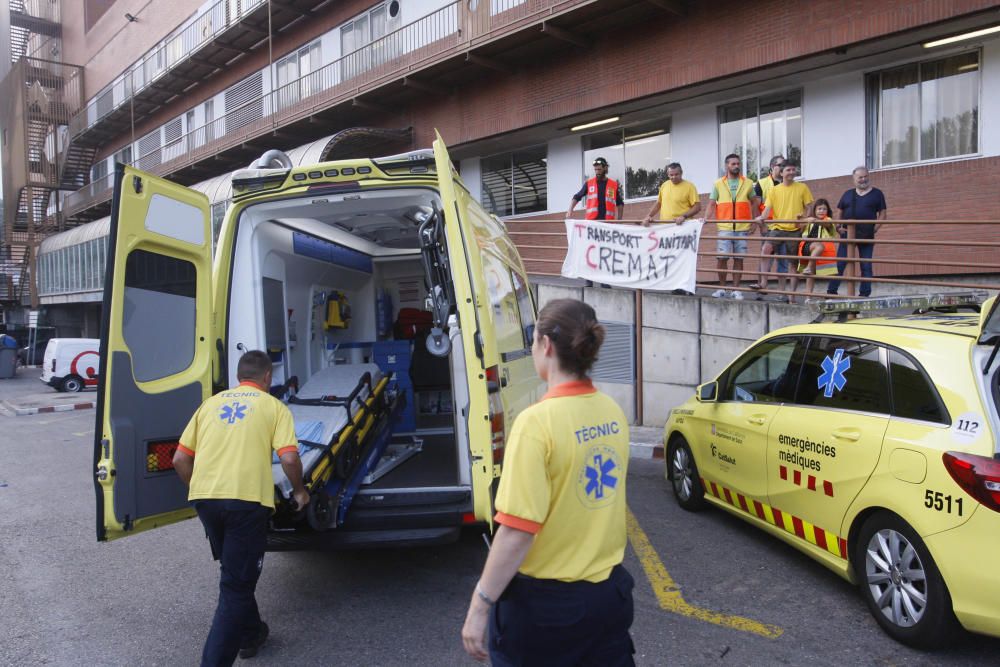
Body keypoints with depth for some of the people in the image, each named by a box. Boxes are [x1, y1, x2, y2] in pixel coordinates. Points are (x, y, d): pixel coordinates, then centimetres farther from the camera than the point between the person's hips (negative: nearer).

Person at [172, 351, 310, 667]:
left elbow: (180, 459, 13)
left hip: (204, 497, 5)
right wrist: (299, 490, 10)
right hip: (246, 499, -5)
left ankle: (249, 633, 42)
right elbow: (289, 458, -7)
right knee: (236, 584, 4)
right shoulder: (274, 406, 6)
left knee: (235, 572, 26)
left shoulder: (211, 403, 18)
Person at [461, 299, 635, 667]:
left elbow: (518, 531, -23)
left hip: (546, 602, -6)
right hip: (609, 592, 6)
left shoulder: (538, 421, -22)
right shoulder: (613, 413, -1)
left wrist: (480, 606, -14)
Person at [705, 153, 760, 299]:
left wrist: (752, 219, 5)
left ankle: (736, 289, 9)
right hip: (724, 227, -1)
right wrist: (709, 218, -9)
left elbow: (754, 202, 16)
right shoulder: (718, 184, 8)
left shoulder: (748, 183, 10)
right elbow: (712, 204, 6)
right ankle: (721, 288, 7)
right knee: (721, 257, -6)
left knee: (739, 258, 2)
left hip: (742, 228, 1)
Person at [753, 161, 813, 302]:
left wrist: (803, 218, -13)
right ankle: (763, 282, -21)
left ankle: (791, 294, 14)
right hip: (778, 227, 0)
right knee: (765, 249, -25)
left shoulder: (802, 188, 5)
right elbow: (768, 208, -1)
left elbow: (808, 208, 7)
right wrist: (762, 217, -22)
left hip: (795, 229, 0)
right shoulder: (774, 190, 7)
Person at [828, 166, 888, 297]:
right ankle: (831, 291, 3)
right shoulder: (848, 194, 12)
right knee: (839, 264, -1)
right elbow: (840, 212, 16)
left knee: (866, 266, 3)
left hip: (867, 236, -1)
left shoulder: (876, 193, 6)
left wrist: (875, 228, -9)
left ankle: (865, 293, 9)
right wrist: (839, 226, 2)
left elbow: (883, 213, 3)